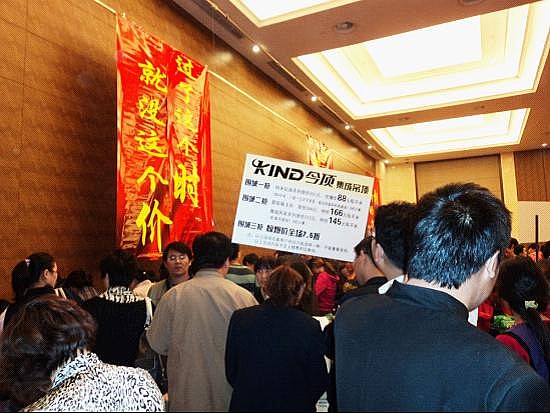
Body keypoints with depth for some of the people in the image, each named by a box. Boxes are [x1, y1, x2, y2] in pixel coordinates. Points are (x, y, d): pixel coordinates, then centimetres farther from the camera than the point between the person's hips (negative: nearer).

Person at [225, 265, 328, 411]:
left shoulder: (239, 318, -13)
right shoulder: (310, 326, -18)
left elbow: (230, 372, -3)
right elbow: (319, 381, -8)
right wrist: (303, 402, 10)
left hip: (246, 404, 1)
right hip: (294, 404, -1)